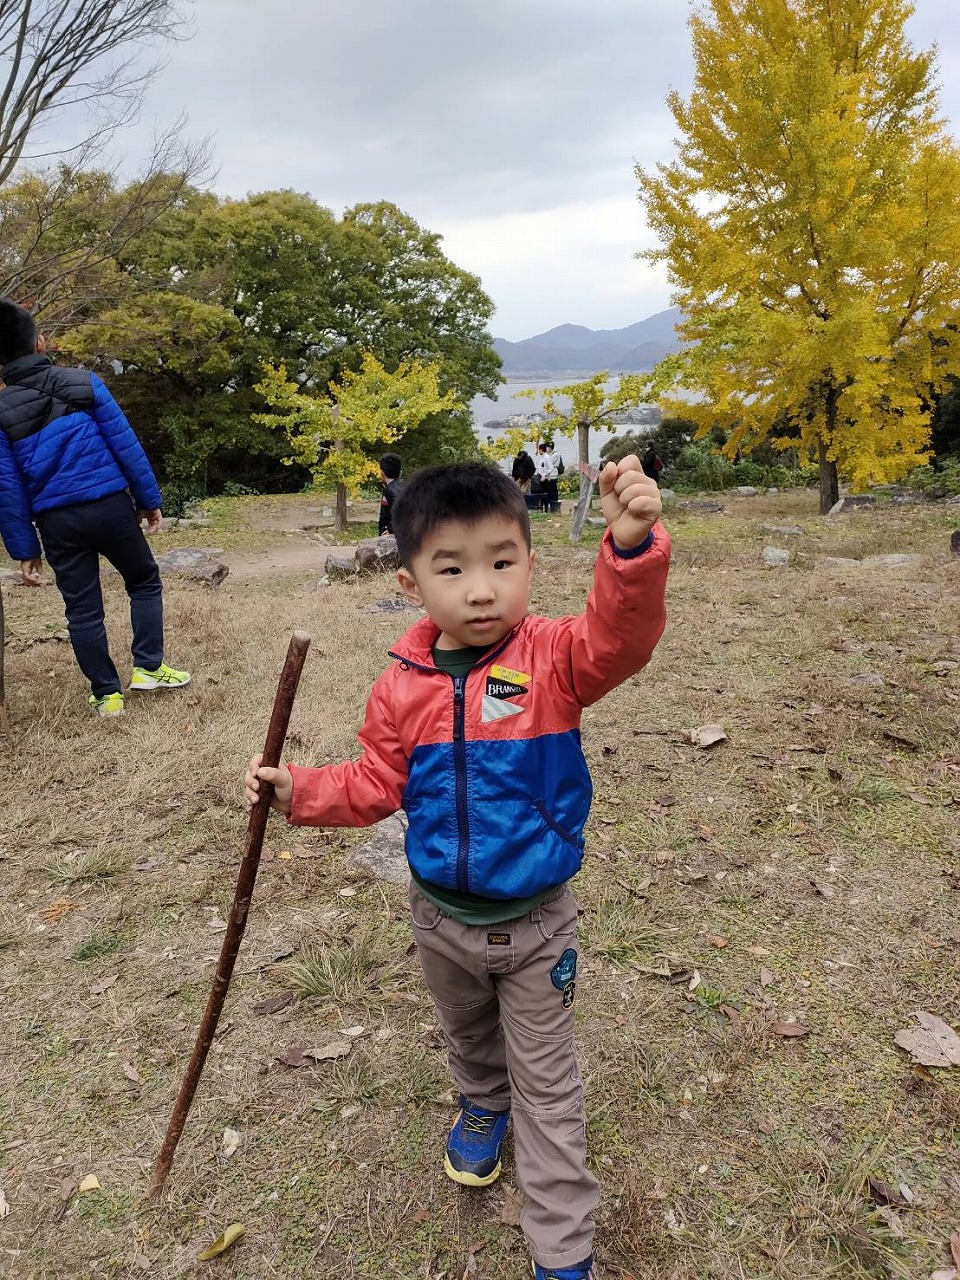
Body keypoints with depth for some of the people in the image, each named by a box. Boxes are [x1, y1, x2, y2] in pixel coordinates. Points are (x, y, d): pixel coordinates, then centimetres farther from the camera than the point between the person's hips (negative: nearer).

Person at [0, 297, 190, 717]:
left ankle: (107, 695, 17)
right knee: (145, 582, 19)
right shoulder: (82, 382, -4)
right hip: (110, 506, -1)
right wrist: (149, 499, 5)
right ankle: (148, 667, 12)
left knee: (82, 610, 10)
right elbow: (126, 444, -4)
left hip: (58, 522, 1)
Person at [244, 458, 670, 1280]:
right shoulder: (403, 687, -13)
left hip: (536, 922, -3)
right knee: (468, 1036, 33)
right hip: (442, 917, 3)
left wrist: (633, 548, -58)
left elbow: (621, 638, -41)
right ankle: (484, 1105, 66)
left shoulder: (552, 659, -22)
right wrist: (298, 789, -15)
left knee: (547, 1085, 17)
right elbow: (376, 786, -2)